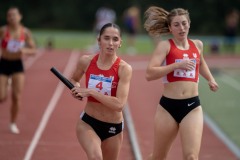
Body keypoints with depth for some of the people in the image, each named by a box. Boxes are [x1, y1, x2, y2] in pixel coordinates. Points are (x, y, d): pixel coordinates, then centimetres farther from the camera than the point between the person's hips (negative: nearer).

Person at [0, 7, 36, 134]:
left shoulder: (25, 32, -4)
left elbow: (33, 51, 1)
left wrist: (25, 51, -20)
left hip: (18, 65, 2)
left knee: (17, 96, -6)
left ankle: (13, 123, 12)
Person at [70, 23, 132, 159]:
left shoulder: (124, 68, -16)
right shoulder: (86, 61, -7)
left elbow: (119, 104, -25)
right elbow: (74, 80, 16)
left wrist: (90, 92, -25)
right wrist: (76, 89, -7)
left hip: (113, 127, 0)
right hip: (88, 123, 0)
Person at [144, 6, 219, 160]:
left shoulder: (197, 45, 11)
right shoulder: (165, 45, -4)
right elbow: (150, 74, -18)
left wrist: (211, 79, 21)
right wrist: (177, 65, -22)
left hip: (192, 107, 2)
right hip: (168, 107, -2)